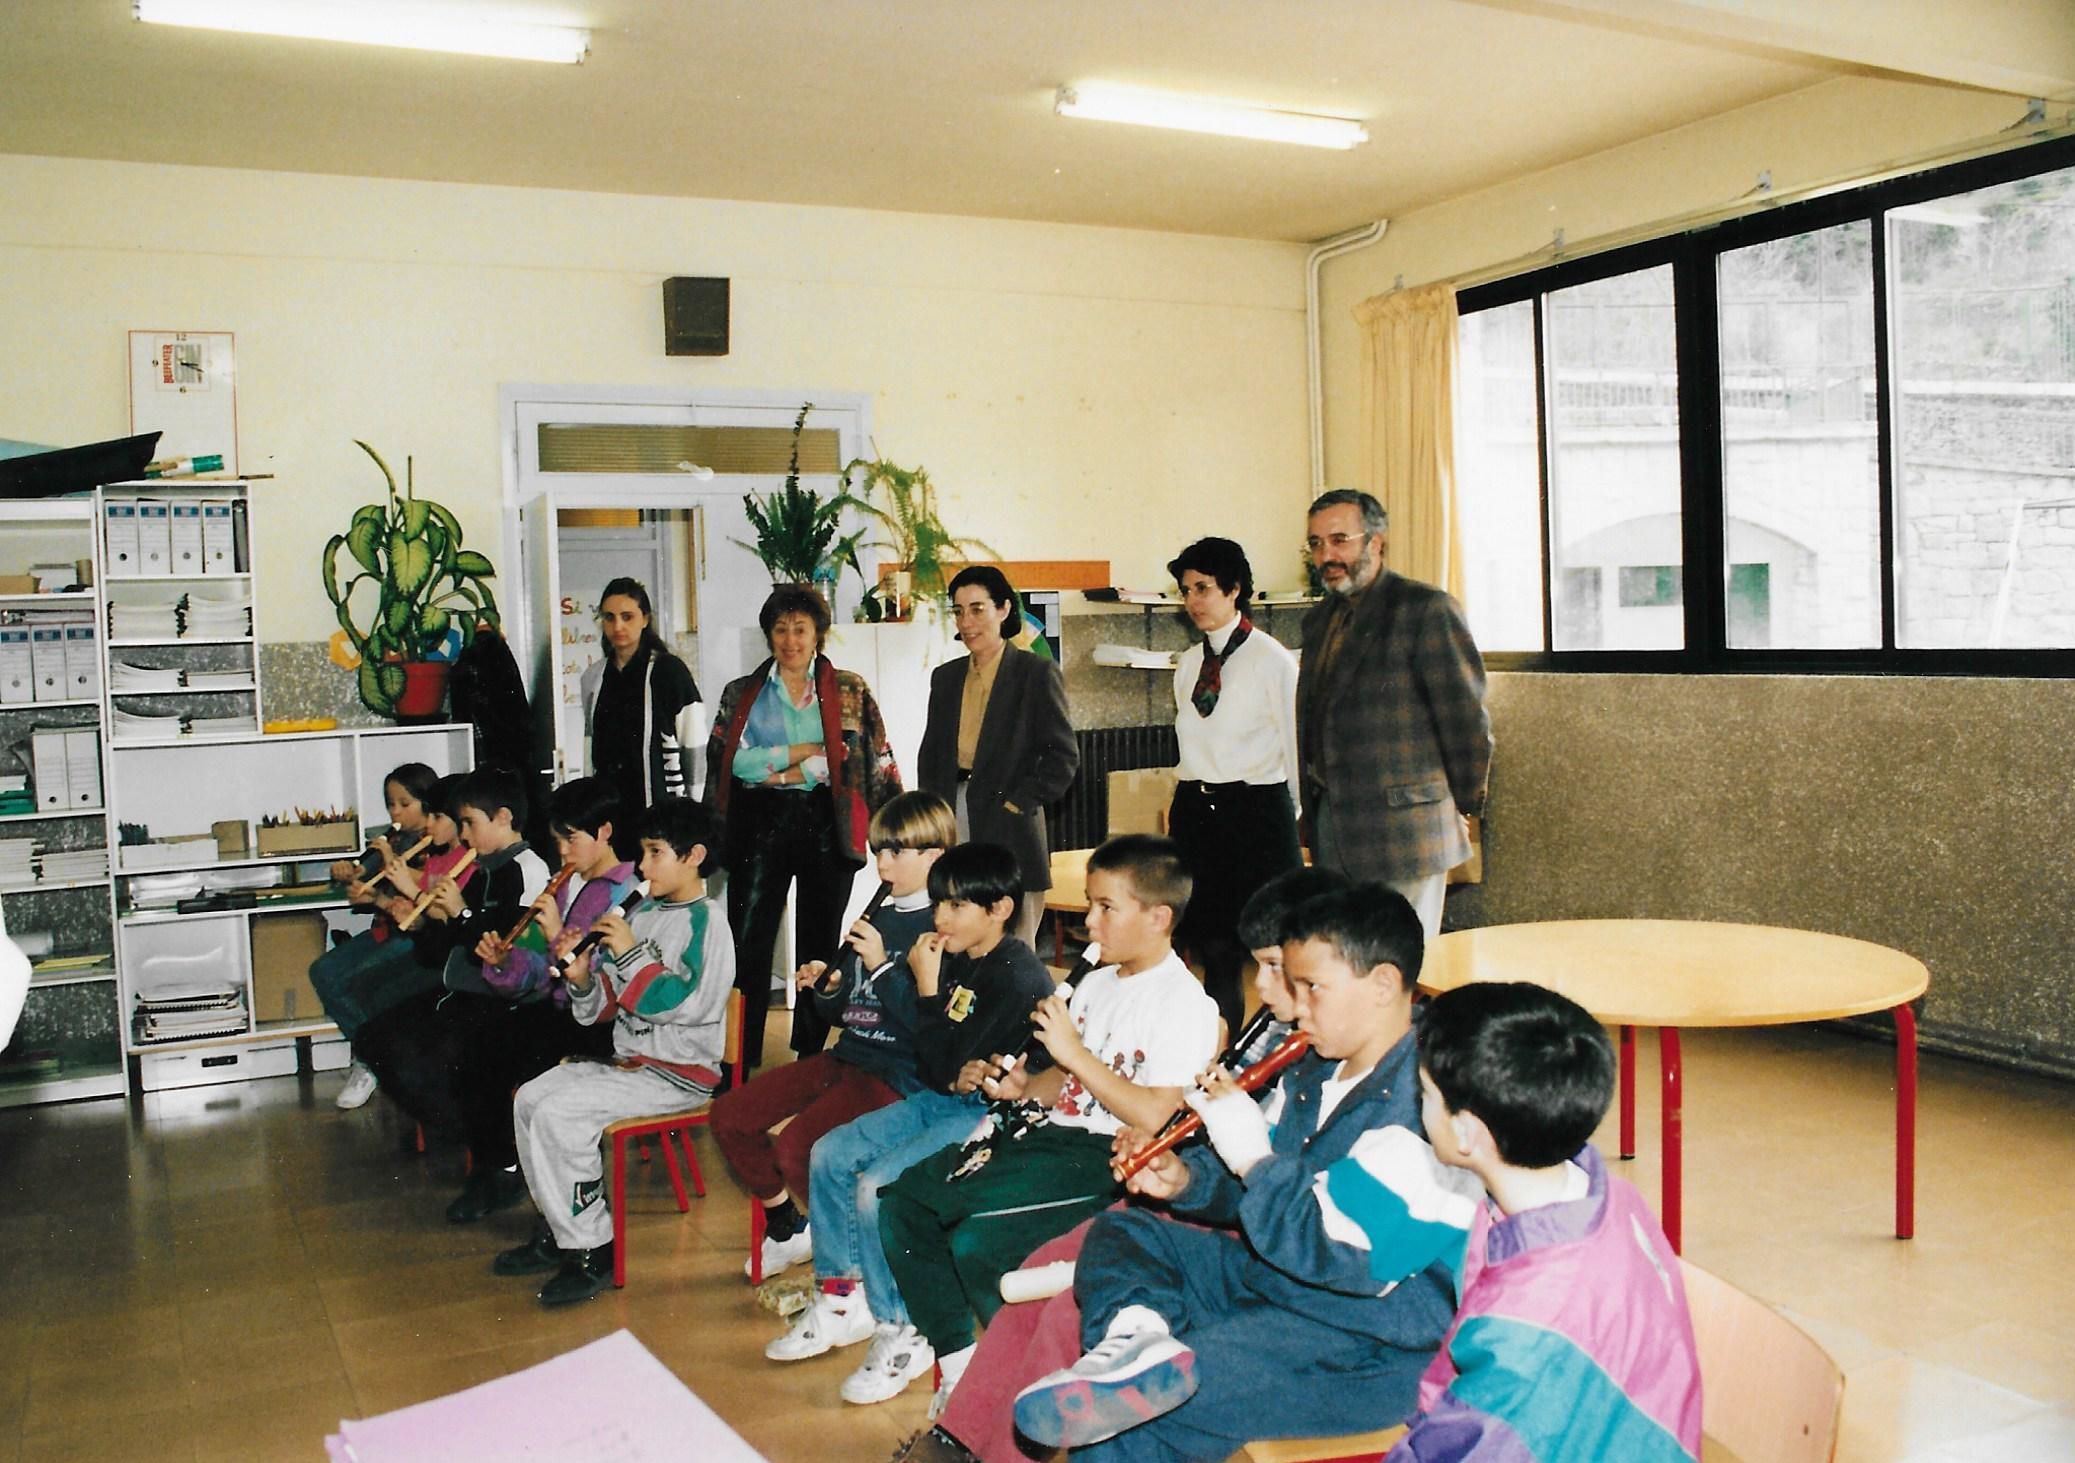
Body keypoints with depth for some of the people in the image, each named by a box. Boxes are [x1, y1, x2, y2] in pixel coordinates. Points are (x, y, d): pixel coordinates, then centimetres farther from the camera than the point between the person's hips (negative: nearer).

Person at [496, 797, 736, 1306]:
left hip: (678, 1073, -9)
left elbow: (681, 1004, -24)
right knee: (530, 1099, 3)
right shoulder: (642, 913, 11)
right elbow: (607, 1006, 14)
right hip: (629, 1061, 9)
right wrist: (583, 979, -6)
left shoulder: (705, 922, -12)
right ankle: (560, 1231, 13)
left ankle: (592, 1250, -11)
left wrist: (631, 953, -21)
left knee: (559, 1112, -21)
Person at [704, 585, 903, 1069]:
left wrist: (786, 773, -10)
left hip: (825, 824, 0)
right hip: (761, 824, 0)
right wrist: (799, 752, -11)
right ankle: (742, 1061, 0)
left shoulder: (849, 691, 6)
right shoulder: (742, 693, 10)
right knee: (747, 944, -6)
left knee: (820, 946, 7)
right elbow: (730, 758, -1)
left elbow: (871, 760, -4)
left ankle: (810, 1057, 17)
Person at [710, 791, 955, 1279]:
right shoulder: (877, 918, 13)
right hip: (847, 1056, 9)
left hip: (898, 1073, -9)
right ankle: (787, 1227, 20)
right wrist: (827, 988, -1)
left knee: (794, 1147, -26)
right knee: (729, 1116, 2)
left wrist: (881, 965, -23)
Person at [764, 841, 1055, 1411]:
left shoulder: (1019, 979, -20)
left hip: (988, 1114, -10)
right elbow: (931, 1068, 8)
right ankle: (843, 1300, 17)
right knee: (830, 1154, 4)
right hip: (942, 1101, 10)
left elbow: (945, 1069, -21)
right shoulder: (958, 959, 5)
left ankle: (903, 1336, -6)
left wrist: (928, 990, -17)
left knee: (877, 1185, -24)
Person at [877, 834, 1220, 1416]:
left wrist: (1075, 1052, -19)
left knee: (976, 1240, -27)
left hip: (1109, 1159, -9)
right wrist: (1025, 1088, 3)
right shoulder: (1096, 983, 15)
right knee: (901, 1206, -2)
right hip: (1052, 1136, 9)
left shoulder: (1184, 1003, -11)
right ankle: (959, 1369, 6)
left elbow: (1154, 1117, -20)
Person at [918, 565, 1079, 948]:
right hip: (951, 830, 5)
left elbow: (1064, 755, -5)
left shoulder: (1037, 674, -1)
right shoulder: (945, 677, 16)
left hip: (1009, 831, -5)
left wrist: (1017, 803, -10)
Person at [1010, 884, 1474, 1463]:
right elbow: (1257, 1181, 18)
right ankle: (1136, 1334, -20)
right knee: (1121, 1233, 6)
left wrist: (1254, 1157, -22)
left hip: (1370, 1343, -10)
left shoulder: (1419, 1105, -24)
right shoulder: (1316, 1069, 8)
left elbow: (1345, 1255, -29)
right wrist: (1188, 1181, -3)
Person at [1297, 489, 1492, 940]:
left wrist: (1464, 808, -1)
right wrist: (1313, 808, 15)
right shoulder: (1319, 619, 16)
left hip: (1403, 830, -7)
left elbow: (1468, 719, -8)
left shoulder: (1427, 609, -9)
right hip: (1330, 827, 7)